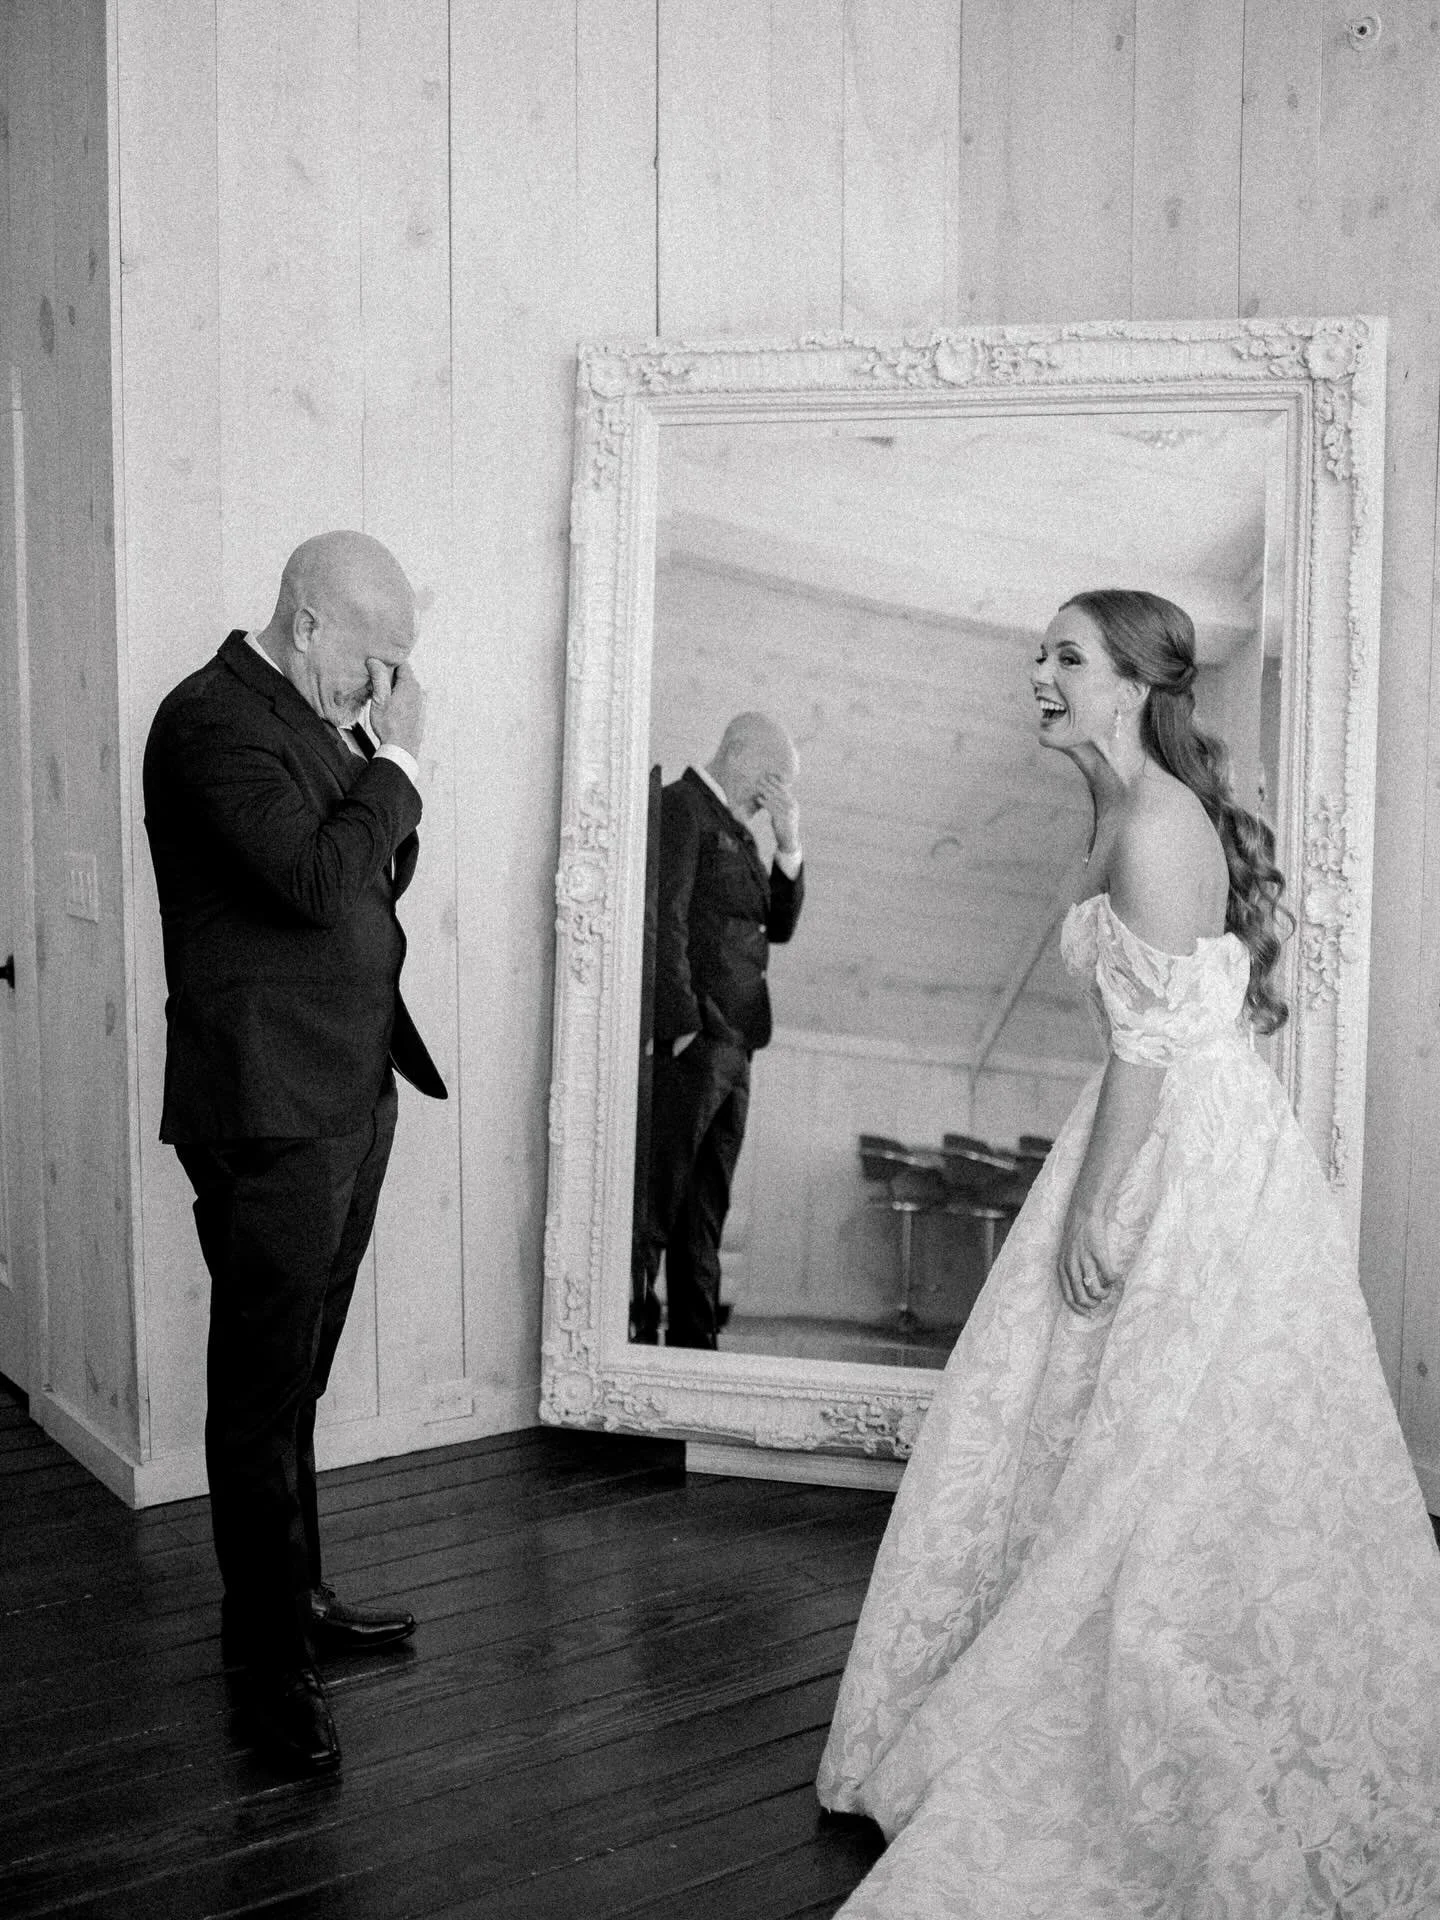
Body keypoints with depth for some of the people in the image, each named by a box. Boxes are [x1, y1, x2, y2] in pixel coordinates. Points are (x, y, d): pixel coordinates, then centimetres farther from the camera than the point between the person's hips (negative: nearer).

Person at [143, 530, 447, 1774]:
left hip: (350, 1095, 9)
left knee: (297, 1375, 18)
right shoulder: (214, 719, -14)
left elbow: (380, 879, 16)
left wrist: (381, 761, 3)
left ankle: (299, 1597, 31)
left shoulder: (319, 717, 13)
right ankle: (270, 1658, 14)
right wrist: (397, 761, -12)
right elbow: (317, 880, -24)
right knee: (265, 1384, 2)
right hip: (270, 1108, -9)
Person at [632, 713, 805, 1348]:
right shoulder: (679, 807, -5)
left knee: (704, 1213, 10)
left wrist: (790, 847, 7)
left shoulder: (735, 829, 21)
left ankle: (693, 1343, 16)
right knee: (655, 1205, -7)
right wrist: (682, 1026, -19)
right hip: (689, 1043, -9)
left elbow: (779, 925, 20)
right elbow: (664, 923, -14)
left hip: (732, 1047, 9)